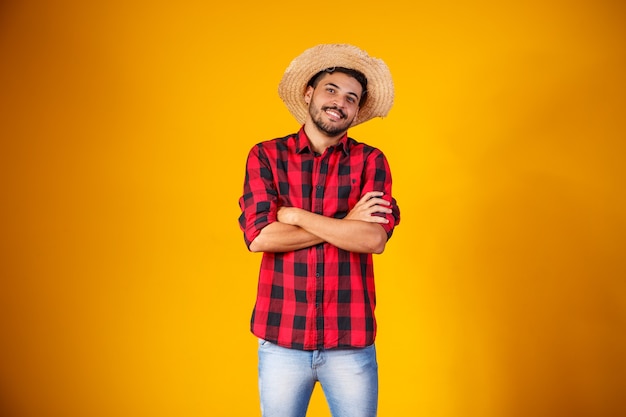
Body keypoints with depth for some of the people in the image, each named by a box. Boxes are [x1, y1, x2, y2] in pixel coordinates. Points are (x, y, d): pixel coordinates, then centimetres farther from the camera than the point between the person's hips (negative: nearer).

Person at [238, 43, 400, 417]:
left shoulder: (371, 161, 0)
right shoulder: (266, 156, 0)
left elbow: (374, 238, -15)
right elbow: (258, 235, -13)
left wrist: (295, 215, -12)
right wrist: (345, 224, -11)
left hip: (351, 343, 0)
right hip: (280, 340, 0)